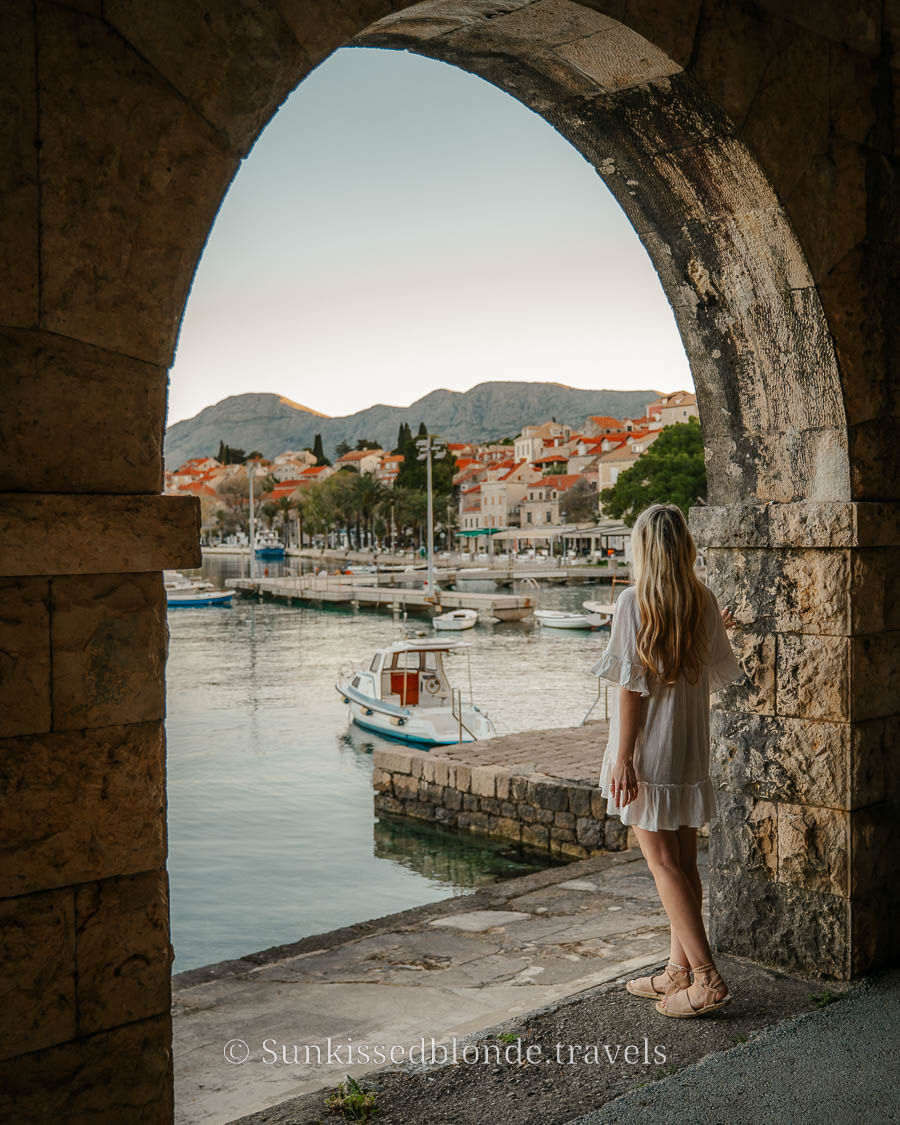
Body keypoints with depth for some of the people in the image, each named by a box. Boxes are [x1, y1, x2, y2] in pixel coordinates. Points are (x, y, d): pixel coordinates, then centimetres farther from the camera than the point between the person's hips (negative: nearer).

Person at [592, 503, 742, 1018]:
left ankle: (707, 979, -1)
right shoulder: (705, 600, 2)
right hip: (692, 748, 7)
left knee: (664, 863, -1)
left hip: (650, 752, -6)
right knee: (684, 862, 13)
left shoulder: (635, 601, -14)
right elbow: (715, 672, 10)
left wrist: (623, 756, -13)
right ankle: (679, 970, 23)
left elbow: (633, 685, -16)